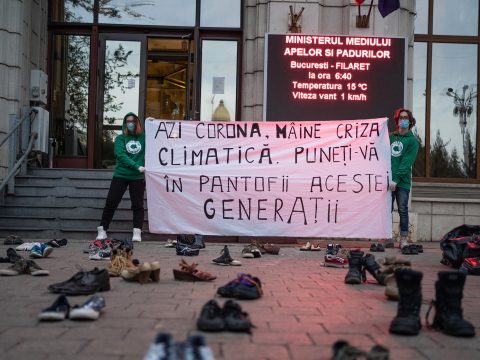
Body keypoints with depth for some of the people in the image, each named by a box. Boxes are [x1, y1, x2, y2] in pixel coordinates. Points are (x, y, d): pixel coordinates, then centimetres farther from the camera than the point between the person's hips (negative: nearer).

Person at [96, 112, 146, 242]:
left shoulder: (144, 137, 4)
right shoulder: (120, 138, 2)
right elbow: (121, 156, -12)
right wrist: (137, 166, -23)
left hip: (138, 177, 0)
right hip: (120, 175, 0)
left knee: (137, 205, 1)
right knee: (110, 203, 1)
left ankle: (137, 233, 4)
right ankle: (102, 230, 11)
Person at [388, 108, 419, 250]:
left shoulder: (412, 141, 1)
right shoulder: (391, 137, 14)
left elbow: (406, 163, -9)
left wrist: (396, 179, -17)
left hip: (402, 182, -3)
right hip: (387, 180, 4)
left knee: (403, 210, -1)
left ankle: (404, 238, 3)